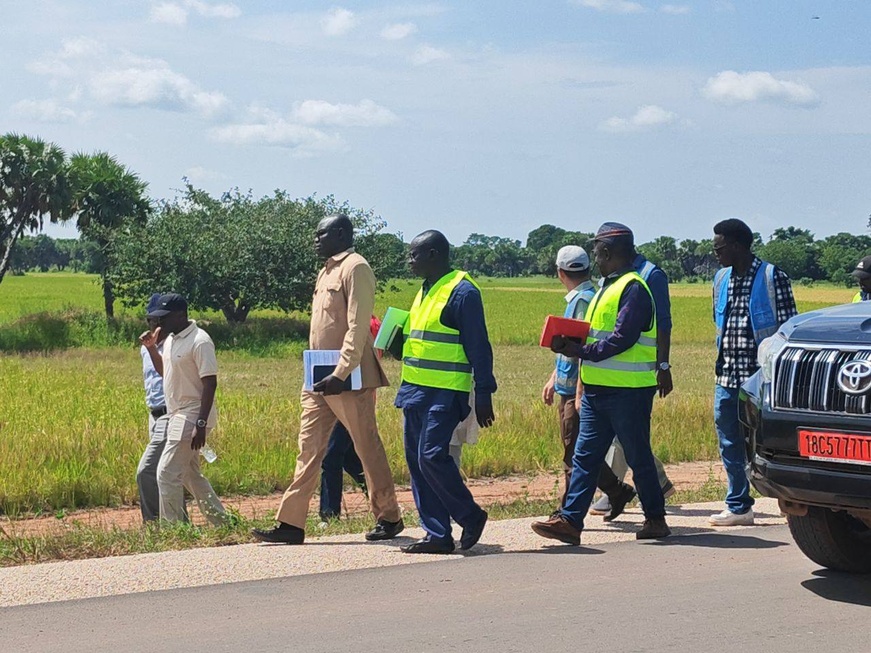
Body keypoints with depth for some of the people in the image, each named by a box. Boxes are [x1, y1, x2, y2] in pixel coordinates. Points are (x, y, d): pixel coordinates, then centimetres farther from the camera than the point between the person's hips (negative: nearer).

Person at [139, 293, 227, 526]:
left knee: (167, 473, -11)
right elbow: (164, 371, 28)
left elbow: (210, 383, -19)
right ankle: (221, 523, 22)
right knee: (191, 476, 15)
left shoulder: (199, 341, -16)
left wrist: (201, 424, -25)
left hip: (192, 417, -10)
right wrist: (151, 348, 10)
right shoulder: (170, 339, 12)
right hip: (178, 416, 10)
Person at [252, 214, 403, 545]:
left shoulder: (355, 268, -10)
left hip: (348, 379, -9)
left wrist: (340, 374, -23)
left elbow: (357, 327, -18)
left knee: (367, 447, 2)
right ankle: (291, 524, 3)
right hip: (319, 379, 9)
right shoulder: (326, 271, 18)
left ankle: (389, 518, 14)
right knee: (309, 448, 4)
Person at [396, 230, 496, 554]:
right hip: (415, 391, 9)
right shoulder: (426, 291, 17)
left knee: (432, 456, -14)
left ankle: (471, 517, 5)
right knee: (416, 460, 6)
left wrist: (484, 396, -14)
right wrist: (396, 341, 8)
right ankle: (436, 534, 11)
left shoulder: (462, 292, -11)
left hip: (445, 393, -9)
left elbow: (478, 347, -12)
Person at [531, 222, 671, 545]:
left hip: (628, 391, -9)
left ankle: (655, 519, 15)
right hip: (597, 387, 9)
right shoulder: (608, 288, 18)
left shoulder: (633, 289, -14)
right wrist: (571, 345, 1)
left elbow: (622, 339, -22)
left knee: (638, 457, 2)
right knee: (585, 455, 3)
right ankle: (569, 520, 0)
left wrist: (580, 351, -18)